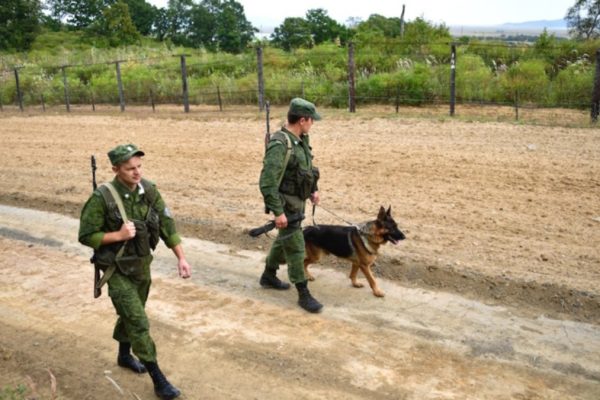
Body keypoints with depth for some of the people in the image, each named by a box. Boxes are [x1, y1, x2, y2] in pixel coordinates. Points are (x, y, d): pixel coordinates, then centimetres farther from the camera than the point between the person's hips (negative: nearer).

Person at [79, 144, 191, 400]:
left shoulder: (149, 190, -8)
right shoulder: (102, 198, -22)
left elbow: (167, 225, -4)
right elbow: (86, 236, -14)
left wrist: (181, 258, -9)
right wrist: (119, 235, -26)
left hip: (142, 265, 5)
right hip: (117, 270, -5)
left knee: (131, 315, 23)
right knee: (138, 322, -5)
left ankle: (124, 356, 48)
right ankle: (158, 379, 6)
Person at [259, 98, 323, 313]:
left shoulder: (301, 139, 3)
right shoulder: (280, 145, -27)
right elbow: (267, 182, -28)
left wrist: (313, 189, 20)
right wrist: (278, 212, -27)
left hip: (297, 201, 10)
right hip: (286, 204, -10)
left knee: (284, 240, 23)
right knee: (295, 248, -2)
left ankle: (268, 276, 42)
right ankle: (304, 294, 8)